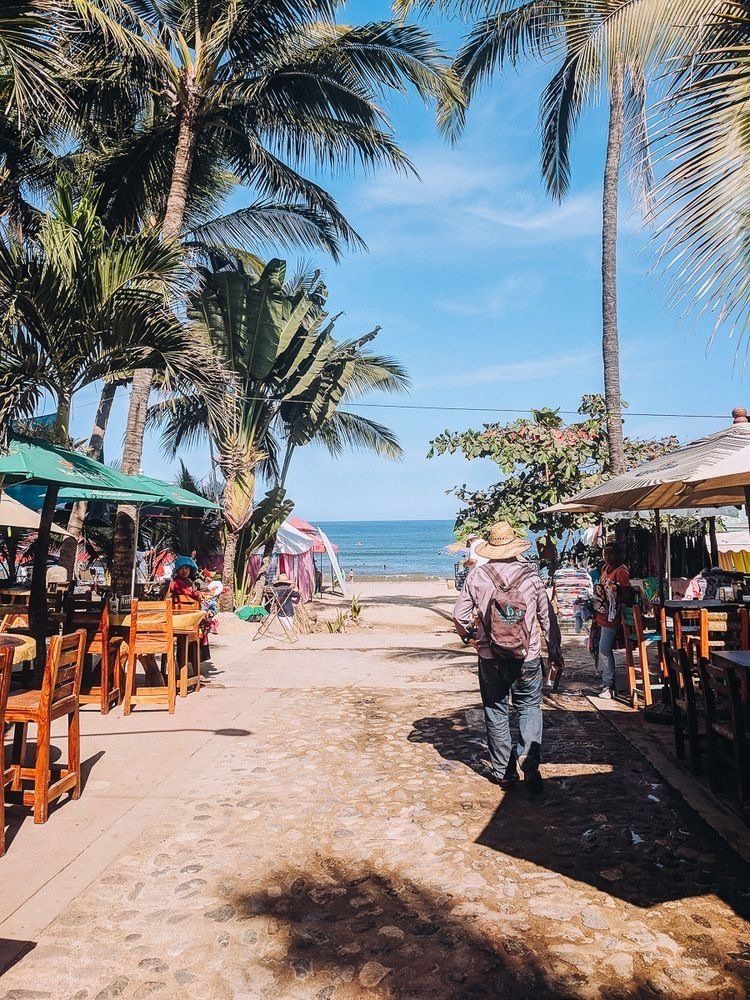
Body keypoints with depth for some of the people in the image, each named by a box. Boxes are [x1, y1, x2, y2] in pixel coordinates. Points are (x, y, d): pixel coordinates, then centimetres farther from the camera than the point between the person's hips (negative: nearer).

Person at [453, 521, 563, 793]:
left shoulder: (477, 575, -6)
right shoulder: (530, 574, -5)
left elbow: (460, 615, -2)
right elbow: (547, 616, 1)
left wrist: (468, 632, 20)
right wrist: (555, 650, 14)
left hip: (490, 657, 0)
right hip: (527, 657, 0)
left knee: (496, 712, 12)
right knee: (529, 708, 14)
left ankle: (503, 773, 18)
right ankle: (529, 761, -4)